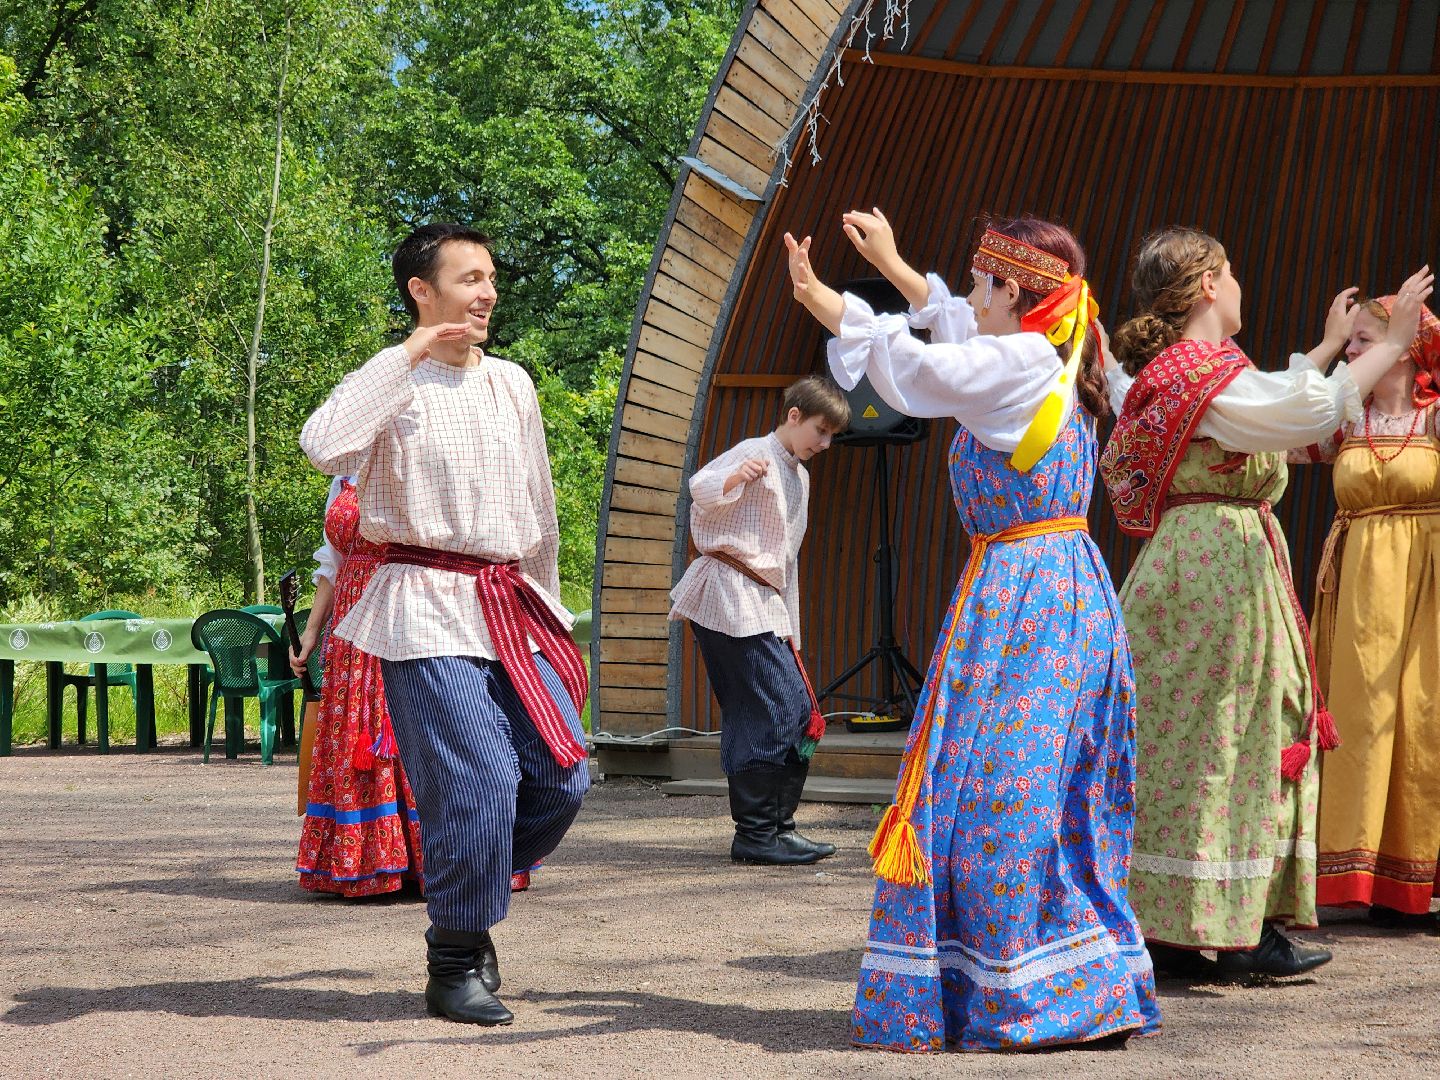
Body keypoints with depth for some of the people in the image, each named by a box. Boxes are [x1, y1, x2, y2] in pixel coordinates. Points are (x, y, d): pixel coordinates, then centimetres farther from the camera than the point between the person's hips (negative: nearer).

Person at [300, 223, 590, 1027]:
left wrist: (547, 610, 26)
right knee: (477, 781, -13)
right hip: (427, 611, -6)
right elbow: (325, 447, -25)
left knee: (562, 776, 0)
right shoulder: (391, 383, -3)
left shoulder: (512, 385, 15)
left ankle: (467, 905, 23)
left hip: (510, 609, 6)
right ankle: (456, 966, 3)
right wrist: (410, 356, -20)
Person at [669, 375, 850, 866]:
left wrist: (791, 628, 26)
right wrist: (734, 478, -42)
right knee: (772, 710, -13)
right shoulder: (756, 453, -5)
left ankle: (775, 825, 16)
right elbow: (699, 489, -21)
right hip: (729, 594, -10)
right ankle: (755, 833, -9)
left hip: (764, 604, 10)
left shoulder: (799, 476, 24)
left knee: (798, 712, 8)